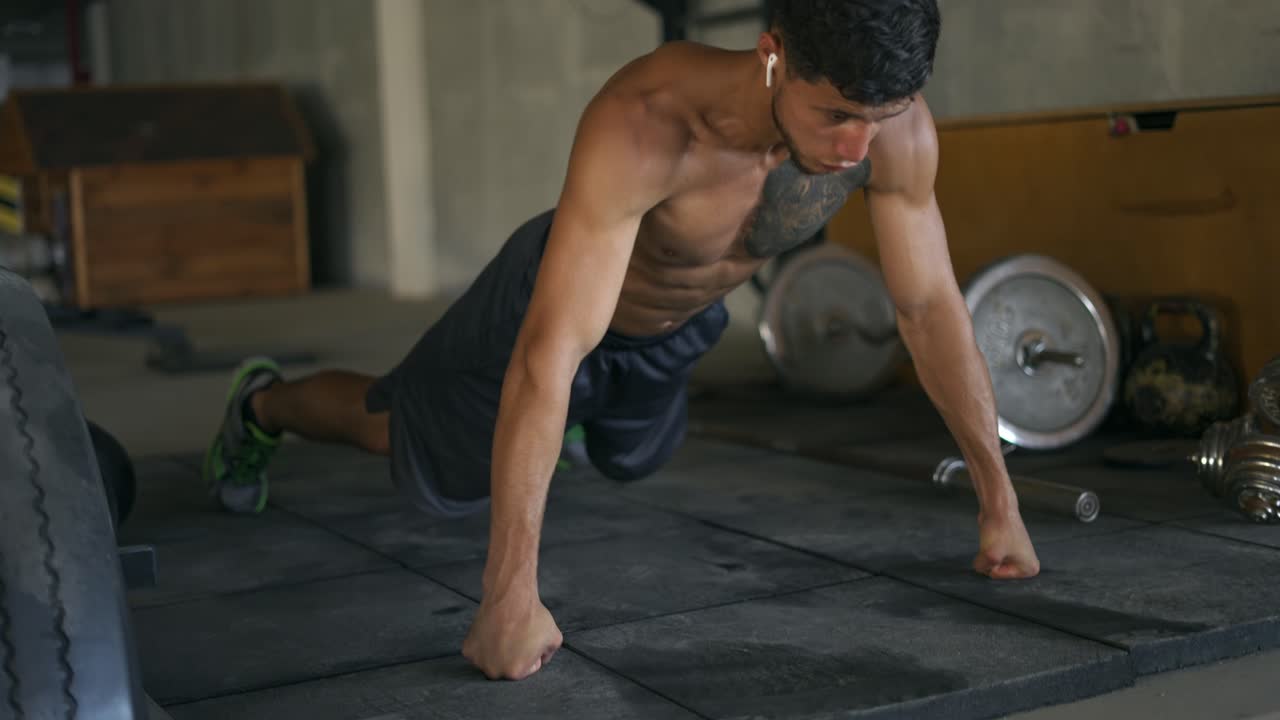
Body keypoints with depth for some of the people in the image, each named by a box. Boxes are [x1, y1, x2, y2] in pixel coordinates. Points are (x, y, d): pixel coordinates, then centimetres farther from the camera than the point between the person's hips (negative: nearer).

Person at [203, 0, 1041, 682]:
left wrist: (999, 497, -14)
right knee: (408, 441, 18)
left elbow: (932, 304, -17)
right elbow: (549, 356, -49)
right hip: (553, 299, -5)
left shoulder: (897, 127, -31)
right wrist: (510, 593, -52)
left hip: (677, 324, 5)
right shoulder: (645, 122, -48)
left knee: (629, 460, 32)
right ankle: (263, 404, 48)